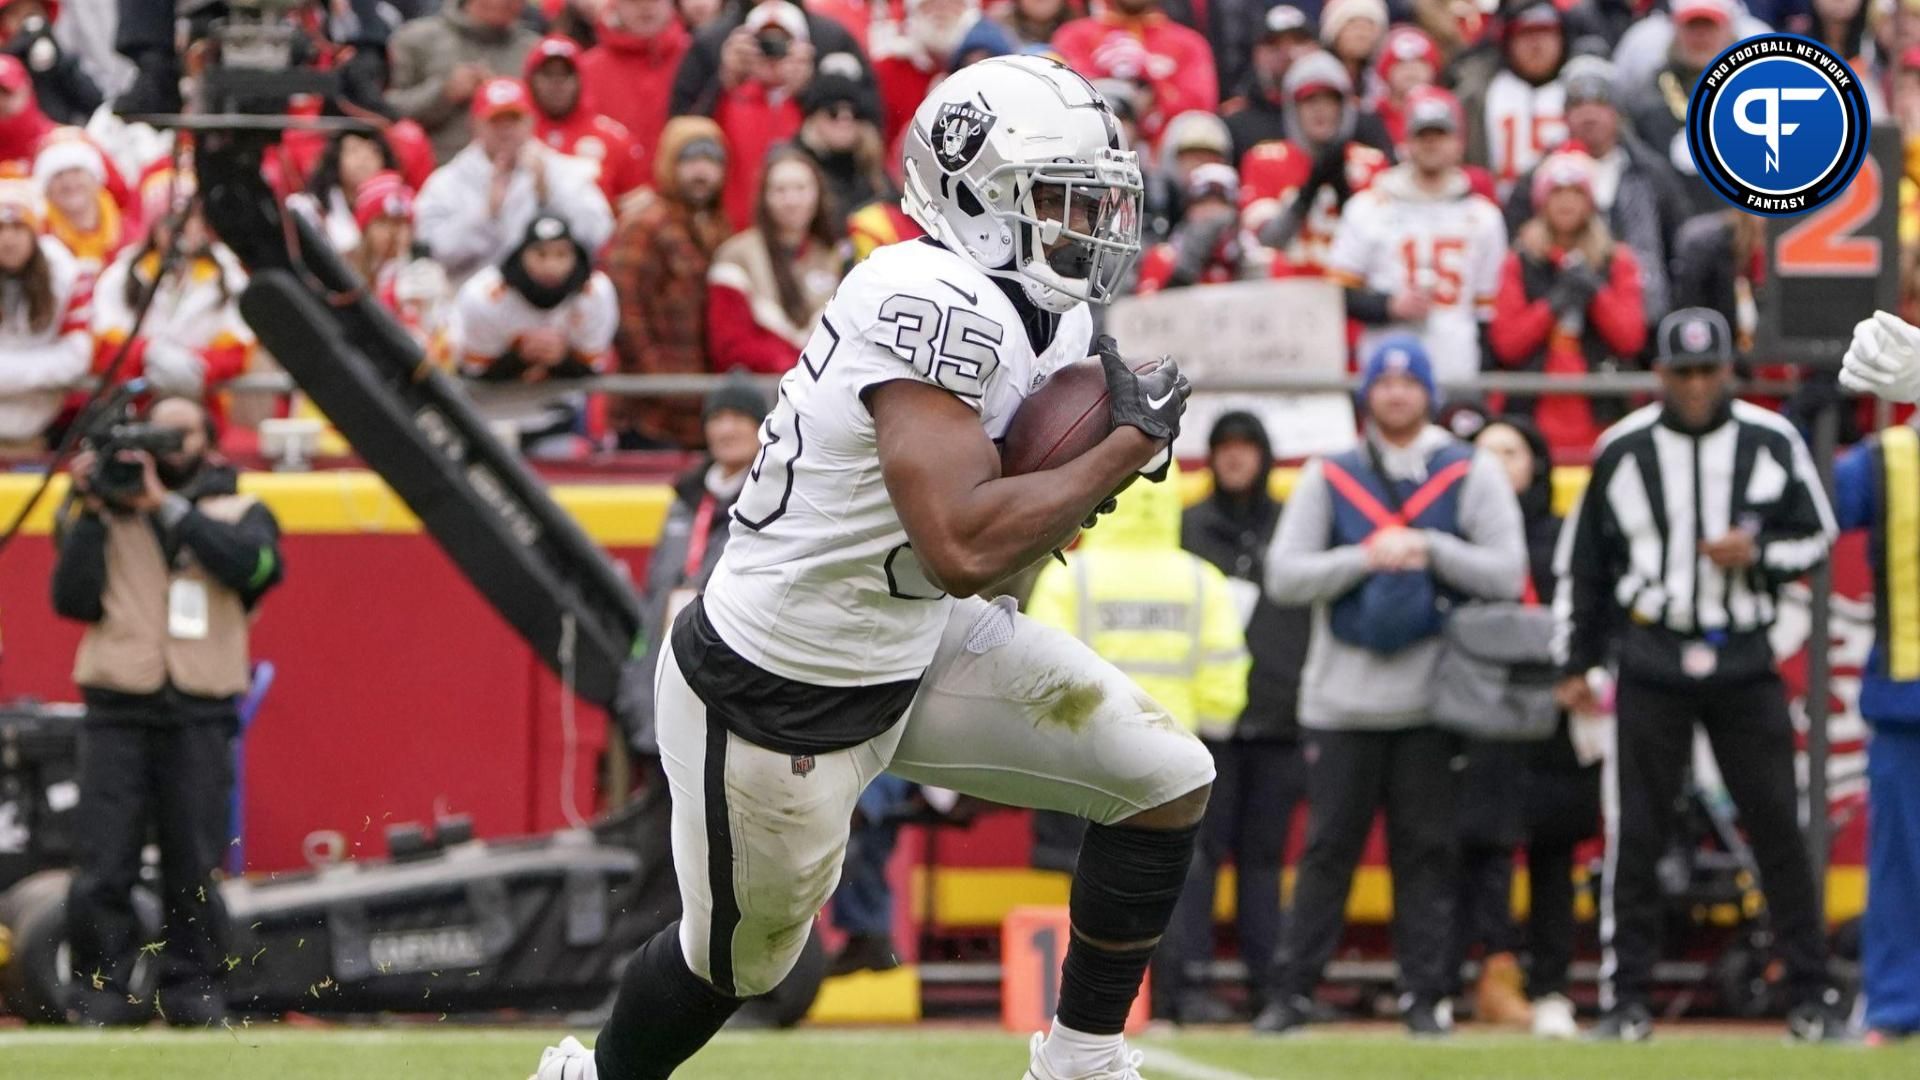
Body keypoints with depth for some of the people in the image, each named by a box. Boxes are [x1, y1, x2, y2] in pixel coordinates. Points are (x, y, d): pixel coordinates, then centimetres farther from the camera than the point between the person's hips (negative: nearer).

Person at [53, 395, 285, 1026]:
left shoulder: (239, 513, 14)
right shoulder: (109, 514, 14)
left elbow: (253, 564, -10)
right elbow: (73, 599, 3)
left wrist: (168, 506, -9)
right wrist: (89, 514, -3)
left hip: (200, 718, 0)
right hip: (118, 710, 0)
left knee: (194, 867, -1)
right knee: (105, 867, -7)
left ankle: (193, 987, 8)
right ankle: (105, 991, -2)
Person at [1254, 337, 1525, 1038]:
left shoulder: (1473, 475, 7)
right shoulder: (1328, 478, 11)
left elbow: (1506, 574, -2)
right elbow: (1284, 577, 2)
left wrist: (1430, 548, -12)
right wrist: (1366, 559, -11)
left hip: (1432, 698, -1)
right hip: (1342, 700, 1)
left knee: (1428, 851, 0)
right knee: (1328, 848, 0)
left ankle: (1426, 993, 3)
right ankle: (1292, 991, 1)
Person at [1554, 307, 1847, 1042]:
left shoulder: (1772, 442, 2)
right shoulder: (1623, 450, 1)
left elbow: (1816, 538, 7)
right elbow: (1581, 561, 7)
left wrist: (1757, 553, -14)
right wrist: (1575, 664, 6)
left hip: (1745, 664, 0)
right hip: (1651, 661, 0)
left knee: (1778, 827, -1)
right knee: (1635, 834, -1)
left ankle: (1811, 995, 5)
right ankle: (1626, 1000, 5)